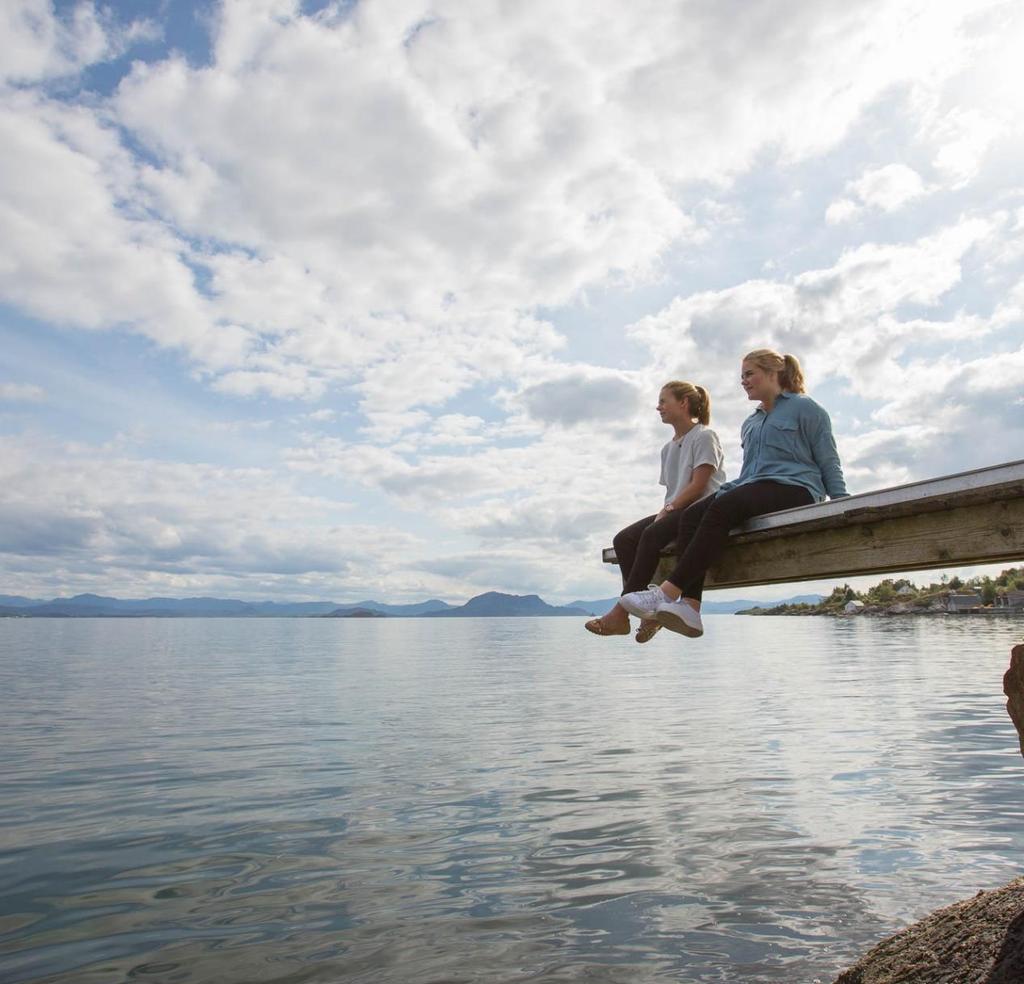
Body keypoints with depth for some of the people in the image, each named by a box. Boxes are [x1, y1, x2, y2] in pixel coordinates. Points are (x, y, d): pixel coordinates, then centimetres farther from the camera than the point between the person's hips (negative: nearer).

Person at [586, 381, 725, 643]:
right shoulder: (669, 448, 23)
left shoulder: (704, 436, -1)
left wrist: (669, 509, -16)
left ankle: (622, 611, -30)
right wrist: (665, 510, -2)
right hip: (675, 511, 8)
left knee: (653, 533, -32)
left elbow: (698, 485, -11)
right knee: (623, 539, -15)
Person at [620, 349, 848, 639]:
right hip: (754, 489, 7)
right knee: (691, 515, -22)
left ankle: (668, 592, -38)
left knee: (722, 509, -34)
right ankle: (690, 607, -36)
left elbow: (828, 462, 5)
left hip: (795, 489, -7)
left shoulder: (804, 408, 8)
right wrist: (723, 490, 10)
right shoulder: (750, 423, 28)